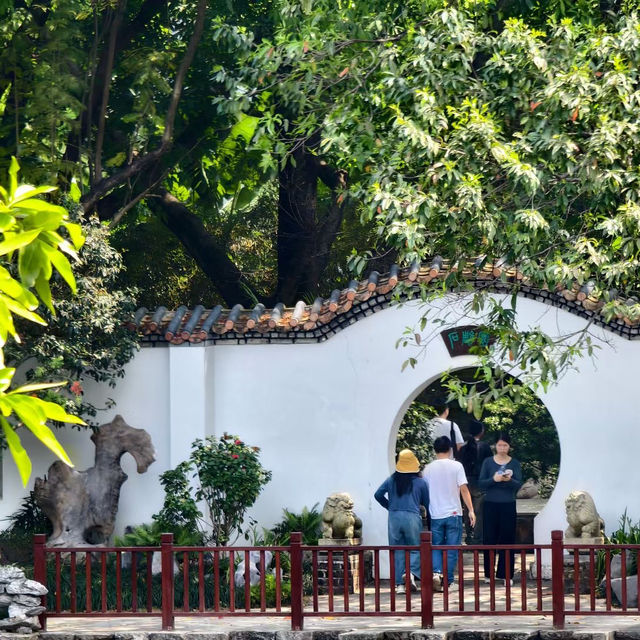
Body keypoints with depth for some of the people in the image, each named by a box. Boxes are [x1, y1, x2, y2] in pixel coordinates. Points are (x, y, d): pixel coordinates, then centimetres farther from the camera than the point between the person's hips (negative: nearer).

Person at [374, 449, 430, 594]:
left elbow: (378, 495, 3)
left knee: (397, 551, 7)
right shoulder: (420, 482, 2)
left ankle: (400, 583, 1)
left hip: (394, 517, 2)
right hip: (412, 517, -2)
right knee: (415, 549, 7)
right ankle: (412, 572, -21)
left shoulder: (391, 480, 7)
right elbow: (427, 503, 4)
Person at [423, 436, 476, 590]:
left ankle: (436, 572, -14)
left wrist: (427, 510, 25)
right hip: (453, 513, -2)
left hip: (435, 515, 2)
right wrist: (471, 510, -5)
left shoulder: (428, 469, 2)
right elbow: (464, 489, -9)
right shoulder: (456, 466, -5)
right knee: (452, 548, 5)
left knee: (436, 547, 9)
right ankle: (448, 580, 6)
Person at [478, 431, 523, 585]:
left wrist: (509, 480, -25)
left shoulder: (514, 463, 4)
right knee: (489, 539, 1)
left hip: (508, 505, 0)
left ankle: (506, 574, 5)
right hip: (491, 504, 0)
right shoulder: (488, 462, 4)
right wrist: (493, 480, -20)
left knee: (507, 539, 0)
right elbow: (481, 483, -1)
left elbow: (519, 484, -3)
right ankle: (489, 573, 11)